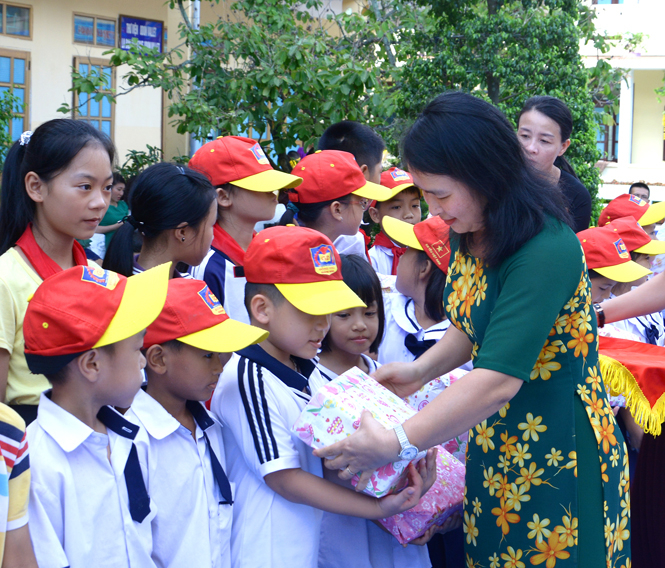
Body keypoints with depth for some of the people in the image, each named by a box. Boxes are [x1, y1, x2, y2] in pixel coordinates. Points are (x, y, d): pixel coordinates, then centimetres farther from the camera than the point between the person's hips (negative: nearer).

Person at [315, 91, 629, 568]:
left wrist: (394, 444, -28)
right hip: (495, 440, 8)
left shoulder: (546, 252, -28)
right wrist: (421, 369, -1)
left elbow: (498, 380, -32)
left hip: (558, 452, -8)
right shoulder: (470, 235, 0)